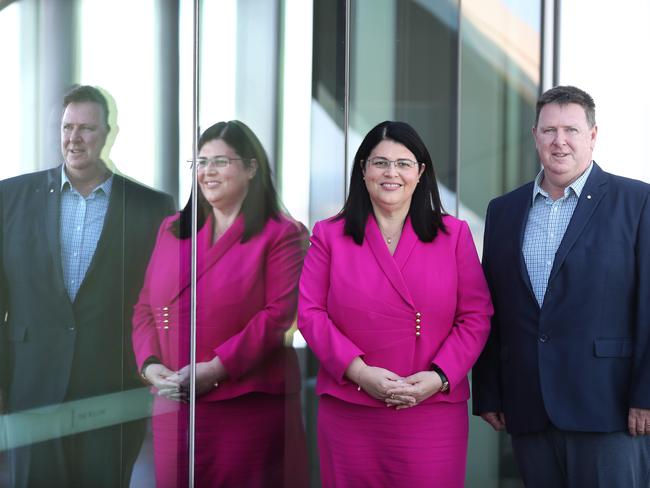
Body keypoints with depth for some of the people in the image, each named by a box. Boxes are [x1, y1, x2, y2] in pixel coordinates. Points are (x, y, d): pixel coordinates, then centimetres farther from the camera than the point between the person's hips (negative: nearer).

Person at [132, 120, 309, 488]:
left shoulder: (281, 235, 0)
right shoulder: (172, 230, 17)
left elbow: (279, 315, -10)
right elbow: (146, 307, 15)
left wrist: (215, 369, -17)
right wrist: (150, 364, -4)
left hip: (251, 406, -4)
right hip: (174, 405, 4)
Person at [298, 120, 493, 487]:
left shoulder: (454, 234, 8)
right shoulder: (329, 235, 8)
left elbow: (476, 316, 4)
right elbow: (311, 313, 2)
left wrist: (439, 377, -10)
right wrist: (359, 371, -11)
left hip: (434, 412, 0)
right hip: (348, 413, 0)